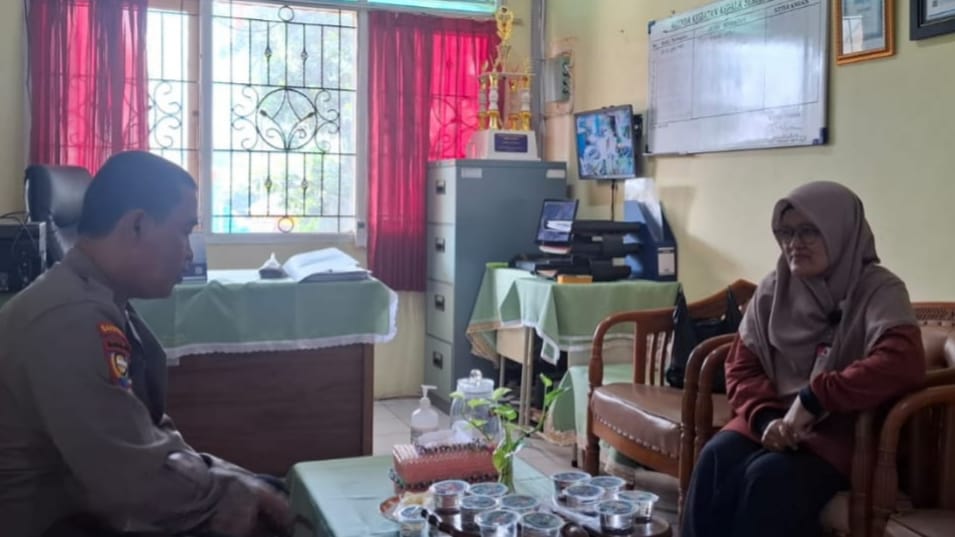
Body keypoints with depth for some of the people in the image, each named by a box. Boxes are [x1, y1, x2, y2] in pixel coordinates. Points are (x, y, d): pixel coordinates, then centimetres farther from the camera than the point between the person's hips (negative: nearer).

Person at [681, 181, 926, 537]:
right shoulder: (771, 290, 9)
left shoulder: (878, 290, -6)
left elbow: (905, 363, -24)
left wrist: (814, 399, -23)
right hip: (774, 418, 4)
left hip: (840, 427, -4)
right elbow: (741, 367, 6)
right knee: (717, 457, -26)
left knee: (771, 475, -32)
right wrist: (766, 418, -15)